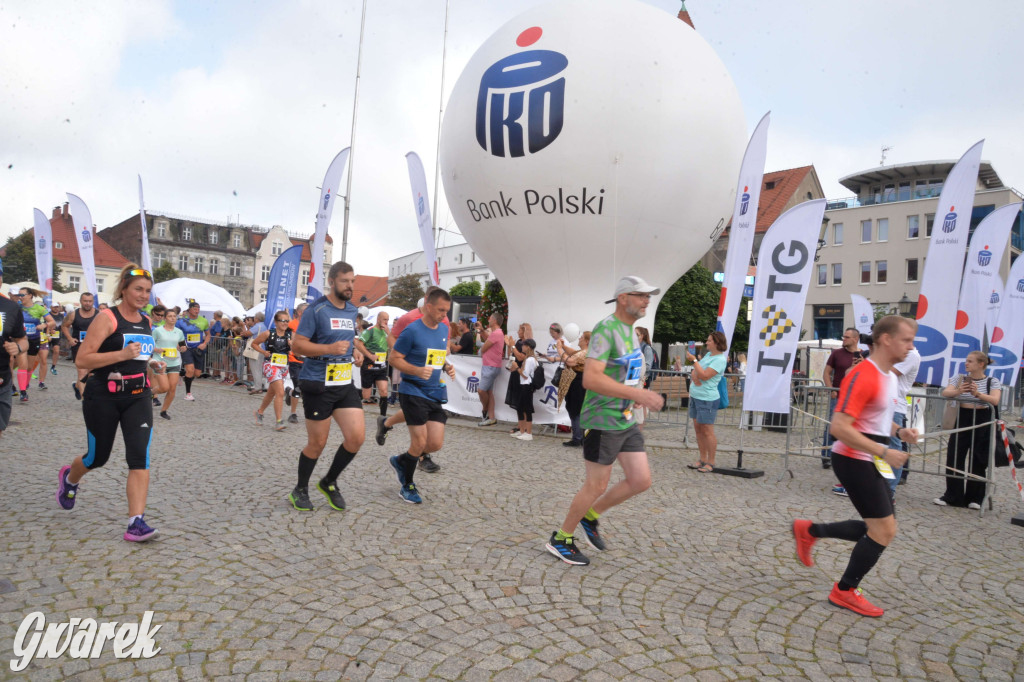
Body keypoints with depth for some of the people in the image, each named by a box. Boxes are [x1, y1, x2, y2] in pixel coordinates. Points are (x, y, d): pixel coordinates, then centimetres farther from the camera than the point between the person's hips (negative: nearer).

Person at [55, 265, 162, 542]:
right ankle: (69, 477, 50)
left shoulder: (146, 322, 9)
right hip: (103, 396, -4)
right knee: (98, 456, 13)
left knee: (140, 457, -11)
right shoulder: (107, 318, -11)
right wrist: (122, 355, -27)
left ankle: (136, 522, -12)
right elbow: (82, 359, -18)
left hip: (138, 396, 4)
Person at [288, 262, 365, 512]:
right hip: (318, 385, -6)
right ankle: (300, 490, 28)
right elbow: (297, 344, -13)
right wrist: (330, 348, -25)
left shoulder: (352, 311, 11)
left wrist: (353, 351, 10)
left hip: (345, 384, 6)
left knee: (357, 437, -4)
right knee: (317, 443, 4)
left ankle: (329, 482, 20)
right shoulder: (316, 310, -10)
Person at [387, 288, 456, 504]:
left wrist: (447, 366, 1)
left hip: (434, 394, 7)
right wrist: (417, 371, -25)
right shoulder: (412, 330, -13)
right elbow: (394, 358, -11)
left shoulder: (444, 329, 8)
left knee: (436, 443, 3)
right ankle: (407, 486, 19)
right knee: (420, 441, -4)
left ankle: (400, 461, 31)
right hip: (413, 392, -7)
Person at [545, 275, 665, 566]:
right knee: (596, 486, 1)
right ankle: (560, 539, 20)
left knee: (641, 480, 7)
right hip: (603, 422, -9)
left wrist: (636, 396, 13)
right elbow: (590, 378, -30)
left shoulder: (630, 330, 12)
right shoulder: (606, 329, -18)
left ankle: (591, 515, 27)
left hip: (626, 421, 9)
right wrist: (638, 394, -32)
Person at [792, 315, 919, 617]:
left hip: (871, 461, 10)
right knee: (885, 530, -4)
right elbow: (839, 427, -26)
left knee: (879, 528, 13)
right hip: (854, 460, -10)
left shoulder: (890, 376, 10)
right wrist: (884, 452, -24)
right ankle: (845, 591, 12)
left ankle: (809, 530, 25)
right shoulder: (863, 376, -22)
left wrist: (899, 431, 5)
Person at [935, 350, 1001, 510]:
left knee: (978, 462, 3)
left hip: (983, 422, -2)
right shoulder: (959, 378, 6)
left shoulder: (992, 382, 1)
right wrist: (958, 391, -31)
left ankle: (974, 498, 16)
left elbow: (995, 401, -15)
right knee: (954, 459, 0)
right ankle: (952, 497, 8)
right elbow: (945, 393, -10)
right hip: (962, 420, 2)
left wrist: (977, 394, -33)